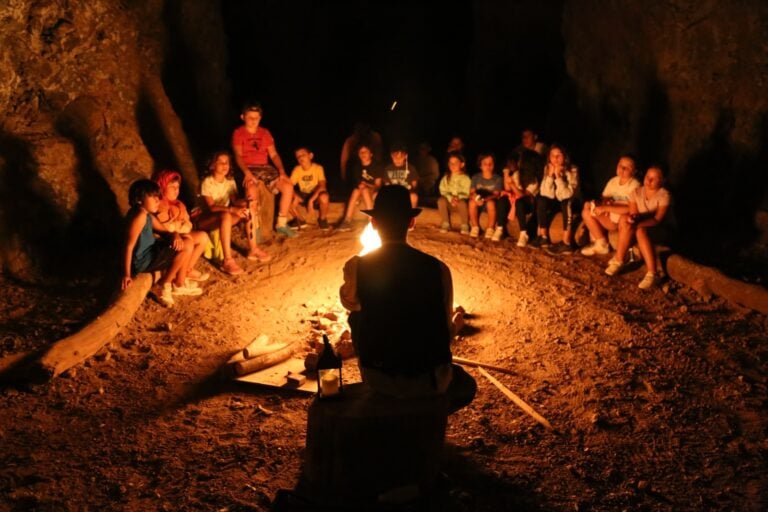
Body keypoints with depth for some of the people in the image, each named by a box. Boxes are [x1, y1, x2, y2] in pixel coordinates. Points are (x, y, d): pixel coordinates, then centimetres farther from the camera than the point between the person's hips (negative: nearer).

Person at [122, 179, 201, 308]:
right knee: (187, 247, -16)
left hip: (150, 253, 10)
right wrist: (127, 274, -27)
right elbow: (129, 246, -26)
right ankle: (161, 286, -3)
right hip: (143, 261, -10)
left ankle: (178, 284, 25)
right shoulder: (140, 216, -23)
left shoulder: (148, 215, 8)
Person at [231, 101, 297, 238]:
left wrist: (281, 170, -7)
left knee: (288, 186, -18)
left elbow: (274, 155, 10)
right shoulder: (238, 133, 2)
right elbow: (238, 156, -9)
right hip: (248, 169, -5)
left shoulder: (265, 133, 16)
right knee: (252, 189, -37)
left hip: (265, 168, 5)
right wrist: (247, 172, -27)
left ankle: (281, 224, -8)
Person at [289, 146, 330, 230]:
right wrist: (295, 197, -35)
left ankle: (322, 219, -5)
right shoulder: (297, 169, -8)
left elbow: (322, 186, -28)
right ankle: (300, 221, 1)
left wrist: (311, 199, -38)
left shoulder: (318, 168, -17)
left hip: (316, 195, -3)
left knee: (324, 197, -39)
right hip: (303, 196, 3)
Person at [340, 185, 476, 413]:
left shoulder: (356, 267, -11)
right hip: (429, 380, 1)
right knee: (466, 386, 35)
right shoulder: (438, 269, -11)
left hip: (377, 379, -1)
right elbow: (446, 331, 2)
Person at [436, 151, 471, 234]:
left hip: (461, 201, -2)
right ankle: (446, 224, -18)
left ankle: (465, 226, -20)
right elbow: (443, 191, -1)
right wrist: (450, 198, -20)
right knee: (441, 200, -30)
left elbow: (467, 193, -8)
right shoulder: (446, 178, 6)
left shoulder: (466, 178, -2)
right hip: (449, 202, 2)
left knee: (463, 202, -37)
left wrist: (458, 198, -27)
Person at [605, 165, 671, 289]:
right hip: (640, 225, 4)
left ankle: (651, 273, -43)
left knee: (640, 231, -37)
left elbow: (658, 220, -23)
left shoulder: (664, 195, -15)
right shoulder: (636, 192, -1)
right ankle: (618, 260, -22)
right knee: (625, 219, -29)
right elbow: (633, 214, -6)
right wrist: (631, 219, -32)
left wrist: (636, 224, -35)